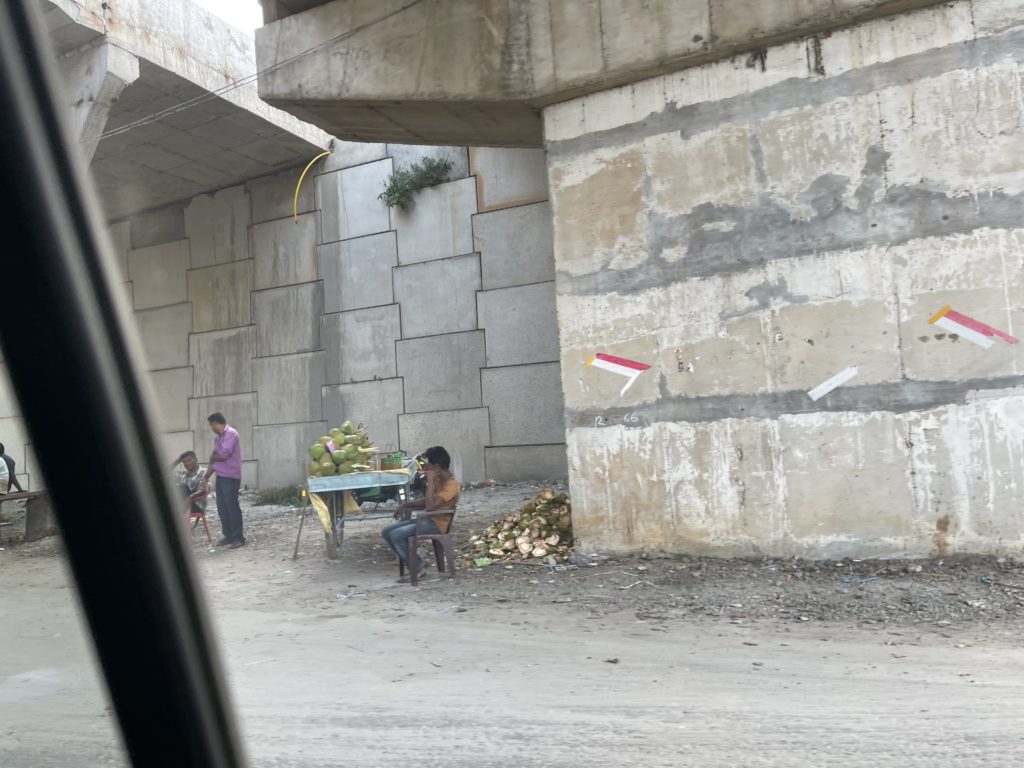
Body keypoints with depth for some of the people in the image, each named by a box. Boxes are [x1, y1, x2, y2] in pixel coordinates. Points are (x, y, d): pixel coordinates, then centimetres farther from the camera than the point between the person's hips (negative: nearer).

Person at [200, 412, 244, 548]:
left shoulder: (231, 433, -13)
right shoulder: (219, 437, 16)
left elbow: (223, 455, -20)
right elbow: (214, 458, 19)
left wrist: (212, 457, 0)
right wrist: (206, 476, 15)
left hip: (230, 477, -9)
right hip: (221, 476, 9)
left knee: (232, 507, -5)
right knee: (222, 508, 10)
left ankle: (238, 537, 2)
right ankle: (228, 535, 19)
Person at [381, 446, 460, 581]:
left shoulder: (452, 484, -19)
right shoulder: (439, 479, 10)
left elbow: (431, 505, -27)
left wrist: (430, 482, -23)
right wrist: (407, 504, 9)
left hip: (436, 524, -10)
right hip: (425, 519, 10)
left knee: (397, 535, -22)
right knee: (387, 532, 1)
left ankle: (418, 568, -7)